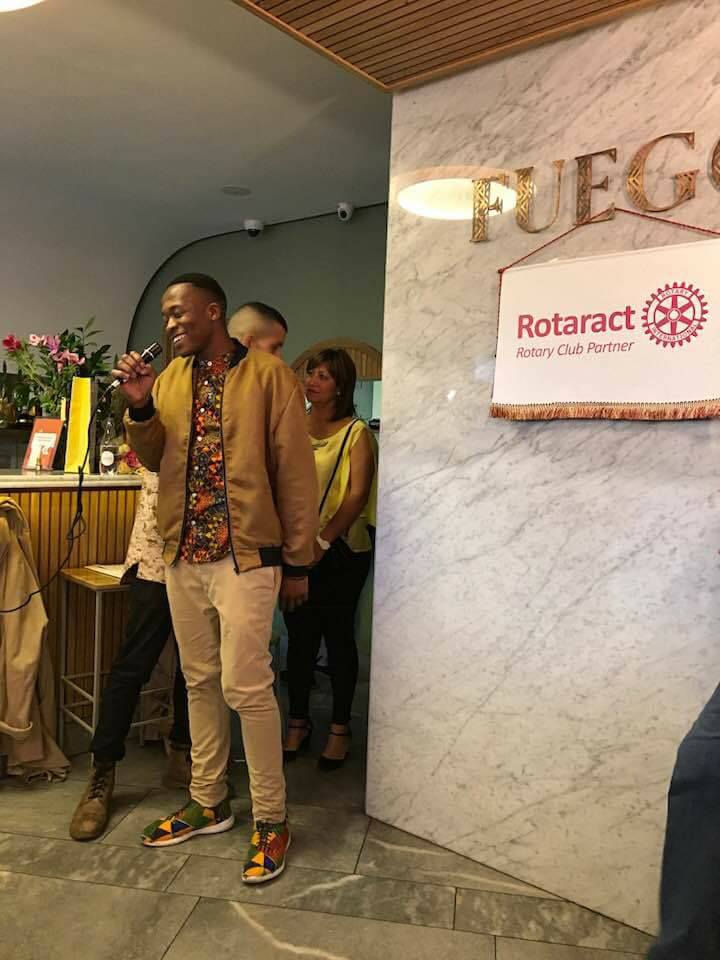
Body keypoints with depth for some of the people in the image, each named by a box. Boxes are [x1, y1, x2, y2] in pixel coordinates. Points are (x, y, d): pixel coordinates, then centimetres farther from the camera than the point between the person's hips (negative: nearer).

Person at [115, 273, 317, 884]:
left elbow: (296, 472, -6)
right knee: (200, 682, 13)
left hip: (246, 555, -5)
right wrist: (139, 406, -4)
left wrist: (297, 563, -5)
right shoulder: (169, 379, 11)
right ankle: (209, 803, 30)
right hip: (184, 556, 6)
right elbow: (153, 460, 14)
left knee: (245, 686, -5)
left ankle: (271, 820, 13)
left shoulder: (268, 374, -5)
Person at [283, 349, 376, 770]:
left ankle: (340, 728, 20)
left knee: (338, 636, 6)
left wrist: (323, 541, -17)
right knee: (300, 636, 10)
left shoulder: (356, 433, -4)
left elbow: (358, 494, -11)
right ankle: (299, 722, 26)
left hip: (340, 550, -3)